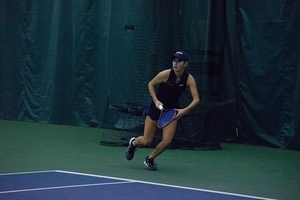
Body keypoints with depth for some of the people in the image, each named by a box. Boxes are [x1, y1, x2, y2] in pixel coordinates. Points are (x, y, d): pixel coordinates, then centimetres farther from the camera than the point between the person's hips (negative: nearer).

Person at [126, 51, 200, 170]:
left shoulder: (189, 79, -15)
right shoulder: (166, 74, -21)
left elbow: (196, 99, -18)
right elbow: (151, 85, -5)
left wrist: (184, 111, -33)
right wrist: (156, 101, -17)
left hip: (172, 110, 2)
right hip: (156, 107, -2)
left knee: (167, 141, -13)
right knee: (146, 141, 0)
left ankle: (150, 159, 17)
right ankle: (133, 143, 38)